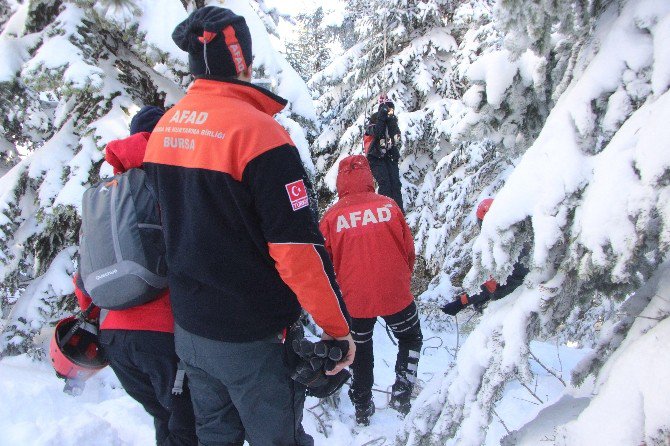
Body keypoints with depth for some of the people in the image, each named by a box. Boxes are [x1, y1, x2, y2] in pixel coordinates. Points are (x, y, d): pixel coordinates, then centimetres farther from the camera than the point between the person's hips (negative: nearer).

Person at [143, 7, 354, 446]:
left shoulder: (163, 128, 2)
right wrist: (338, 325, -12)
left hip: (188, 328, 7)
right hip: (253, 341, -7)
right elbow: (298, 247, -24)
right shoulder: (255, 130, -21)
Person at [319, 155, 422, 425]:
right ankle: (402, 392, 18)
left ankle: (362, 407, 32)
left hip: (354, 300, 1)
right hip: (395, 295, 0)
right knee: (411, 339, 26)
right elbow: (408, 249, 3)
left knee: (360, 351, 23)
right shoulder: (388, 206, -7)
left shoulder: (331, 216, -9)